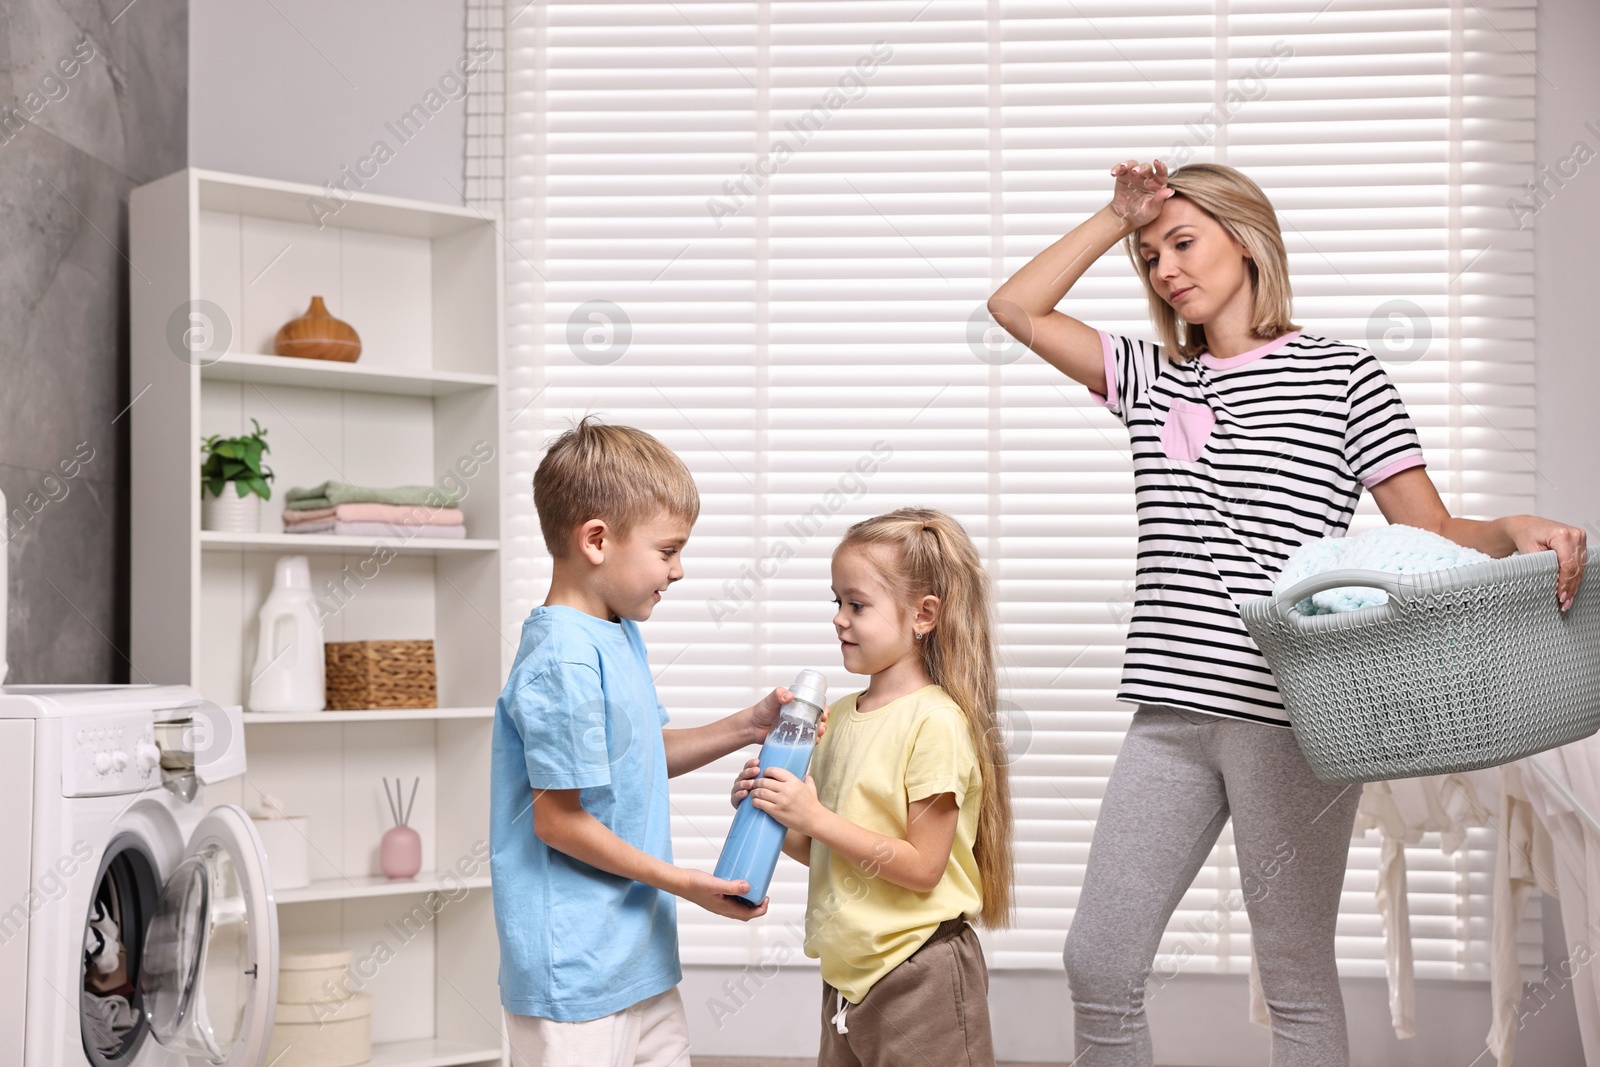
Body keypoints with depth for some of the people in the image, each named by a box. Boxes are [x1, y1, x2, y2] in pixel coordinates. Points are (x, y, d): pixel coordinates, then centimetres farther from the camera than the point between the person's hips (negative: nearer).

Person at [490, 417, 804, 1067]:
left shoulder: (620, 634, 8)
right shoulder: (563, 662, -22)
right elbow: (557, 818, -21)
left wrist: (745, 728, 10)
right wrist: (684, 883, -16)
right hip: (574, 971, -10)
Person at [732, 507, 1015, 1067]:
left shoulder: (936, 722, -16)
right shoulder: (841, 716, 8)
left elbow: (921, 867, -19)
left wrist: (813, 817, -20)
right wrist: (771, 813, -3)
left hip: (919, 978, -7)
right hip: (848, 972, 8)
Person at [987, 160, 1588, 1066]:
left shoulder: (1341, 375, 2)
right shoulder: (1154, 378, 16)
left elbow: (1434, 531, 0)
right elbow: (1018, 308, 15)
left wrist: (1518, 531, -21)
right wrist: (1116, 219, 9)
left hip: (1291, 717, -5)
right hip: (1172, 714, 5)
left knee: (1296, 976, 4)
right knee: (1098, 964, 5)